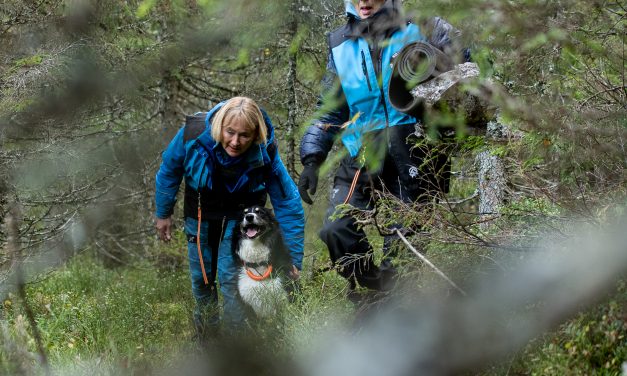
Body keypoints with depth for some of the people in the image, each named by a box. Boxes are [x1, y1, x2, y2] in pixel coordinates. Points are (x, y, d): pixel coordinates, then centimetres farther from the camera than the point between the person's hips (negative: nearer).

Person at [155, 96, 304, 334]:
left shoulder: (265, 154, -32)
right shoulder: (194, 133, -32)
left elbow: (288, 204, -20)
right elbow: (169, 170, -9)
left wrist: (294, 258, -17)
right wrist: (163, 214, 1)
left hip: (240, 215, -2)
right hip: (200, 213, 2)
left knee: (230, 276, -16)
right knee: (201, 277, 11)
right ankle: (205, 338, 32)